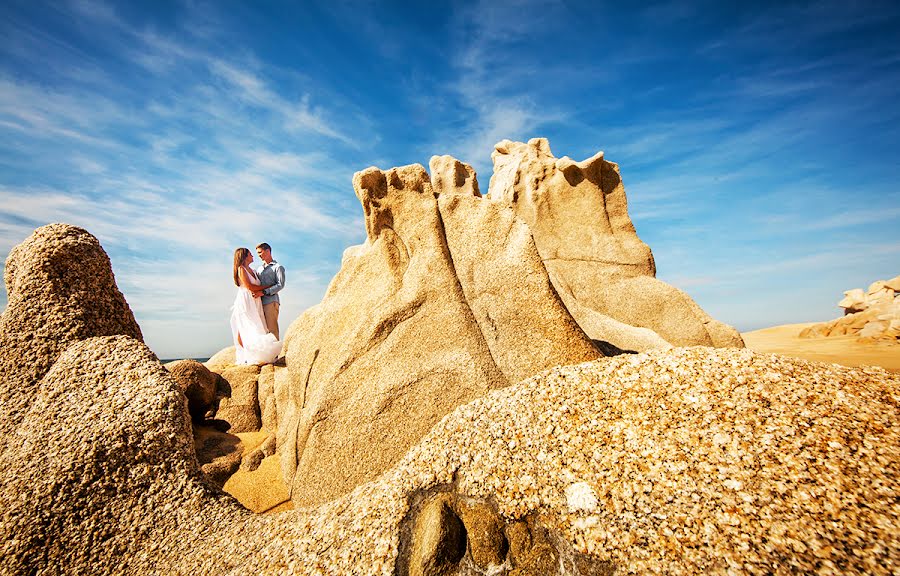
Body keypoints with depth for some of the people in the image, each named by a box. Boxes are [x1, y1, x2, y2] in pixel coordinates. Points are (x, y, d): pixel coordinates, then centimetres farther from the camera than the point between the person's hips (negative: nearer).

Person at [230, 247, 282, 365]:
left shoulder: (252, 270, 22)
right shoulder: (241, 269, -1)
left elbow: (258, 286, 16)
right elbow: (249, 286, -10)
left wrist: (261, 292, -6)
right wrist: (267, 286, -2)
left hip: (254, 303, 7)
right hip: (245, 302, -7)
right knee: (245, 329, -11)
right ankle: (246, 357, -12)